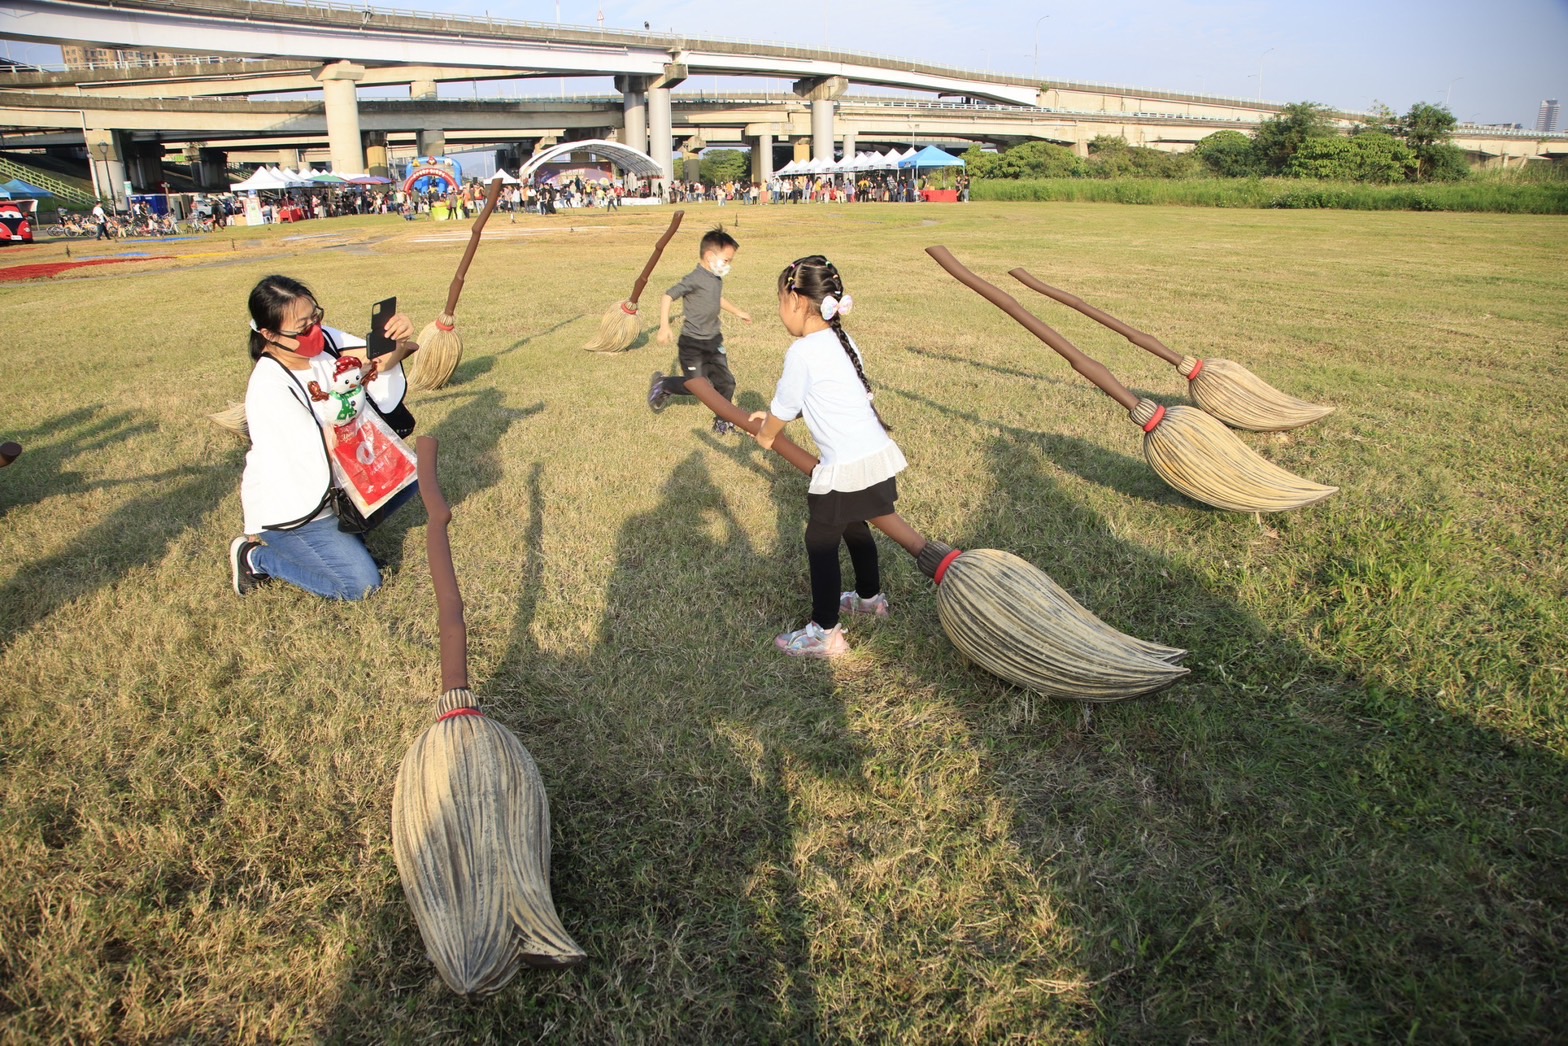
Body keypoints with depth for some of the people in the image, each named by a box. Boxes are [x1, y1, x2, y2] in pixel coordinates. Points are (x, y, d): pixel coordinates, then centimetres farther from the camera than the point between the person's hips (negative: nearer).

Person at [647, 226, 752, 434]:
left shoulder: (717, 280, 7)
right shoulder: (695, 279, -19)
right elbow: (668, 297, -20)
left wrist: (737, 312, 37)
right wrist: (664, 327, -27)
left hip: (714, 341, 8)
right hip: (693, 344, -7)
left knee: (726, 382, 4)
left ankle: (723, 421, 20)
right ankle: (661, 384, 25)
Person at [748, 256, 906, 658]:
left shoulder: (802, 352, -16)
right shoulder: (841, 341, 11)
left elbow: (784, 408, -4)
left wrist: (765, 434, 15)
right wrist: (774, 417, 26)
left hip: (847, 466, -9)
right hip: (878, 453, 9)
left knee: (821, 540, 2)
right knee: (854, 526, 27)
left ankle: (825, 632, 8)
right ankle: (870, 596, 47)